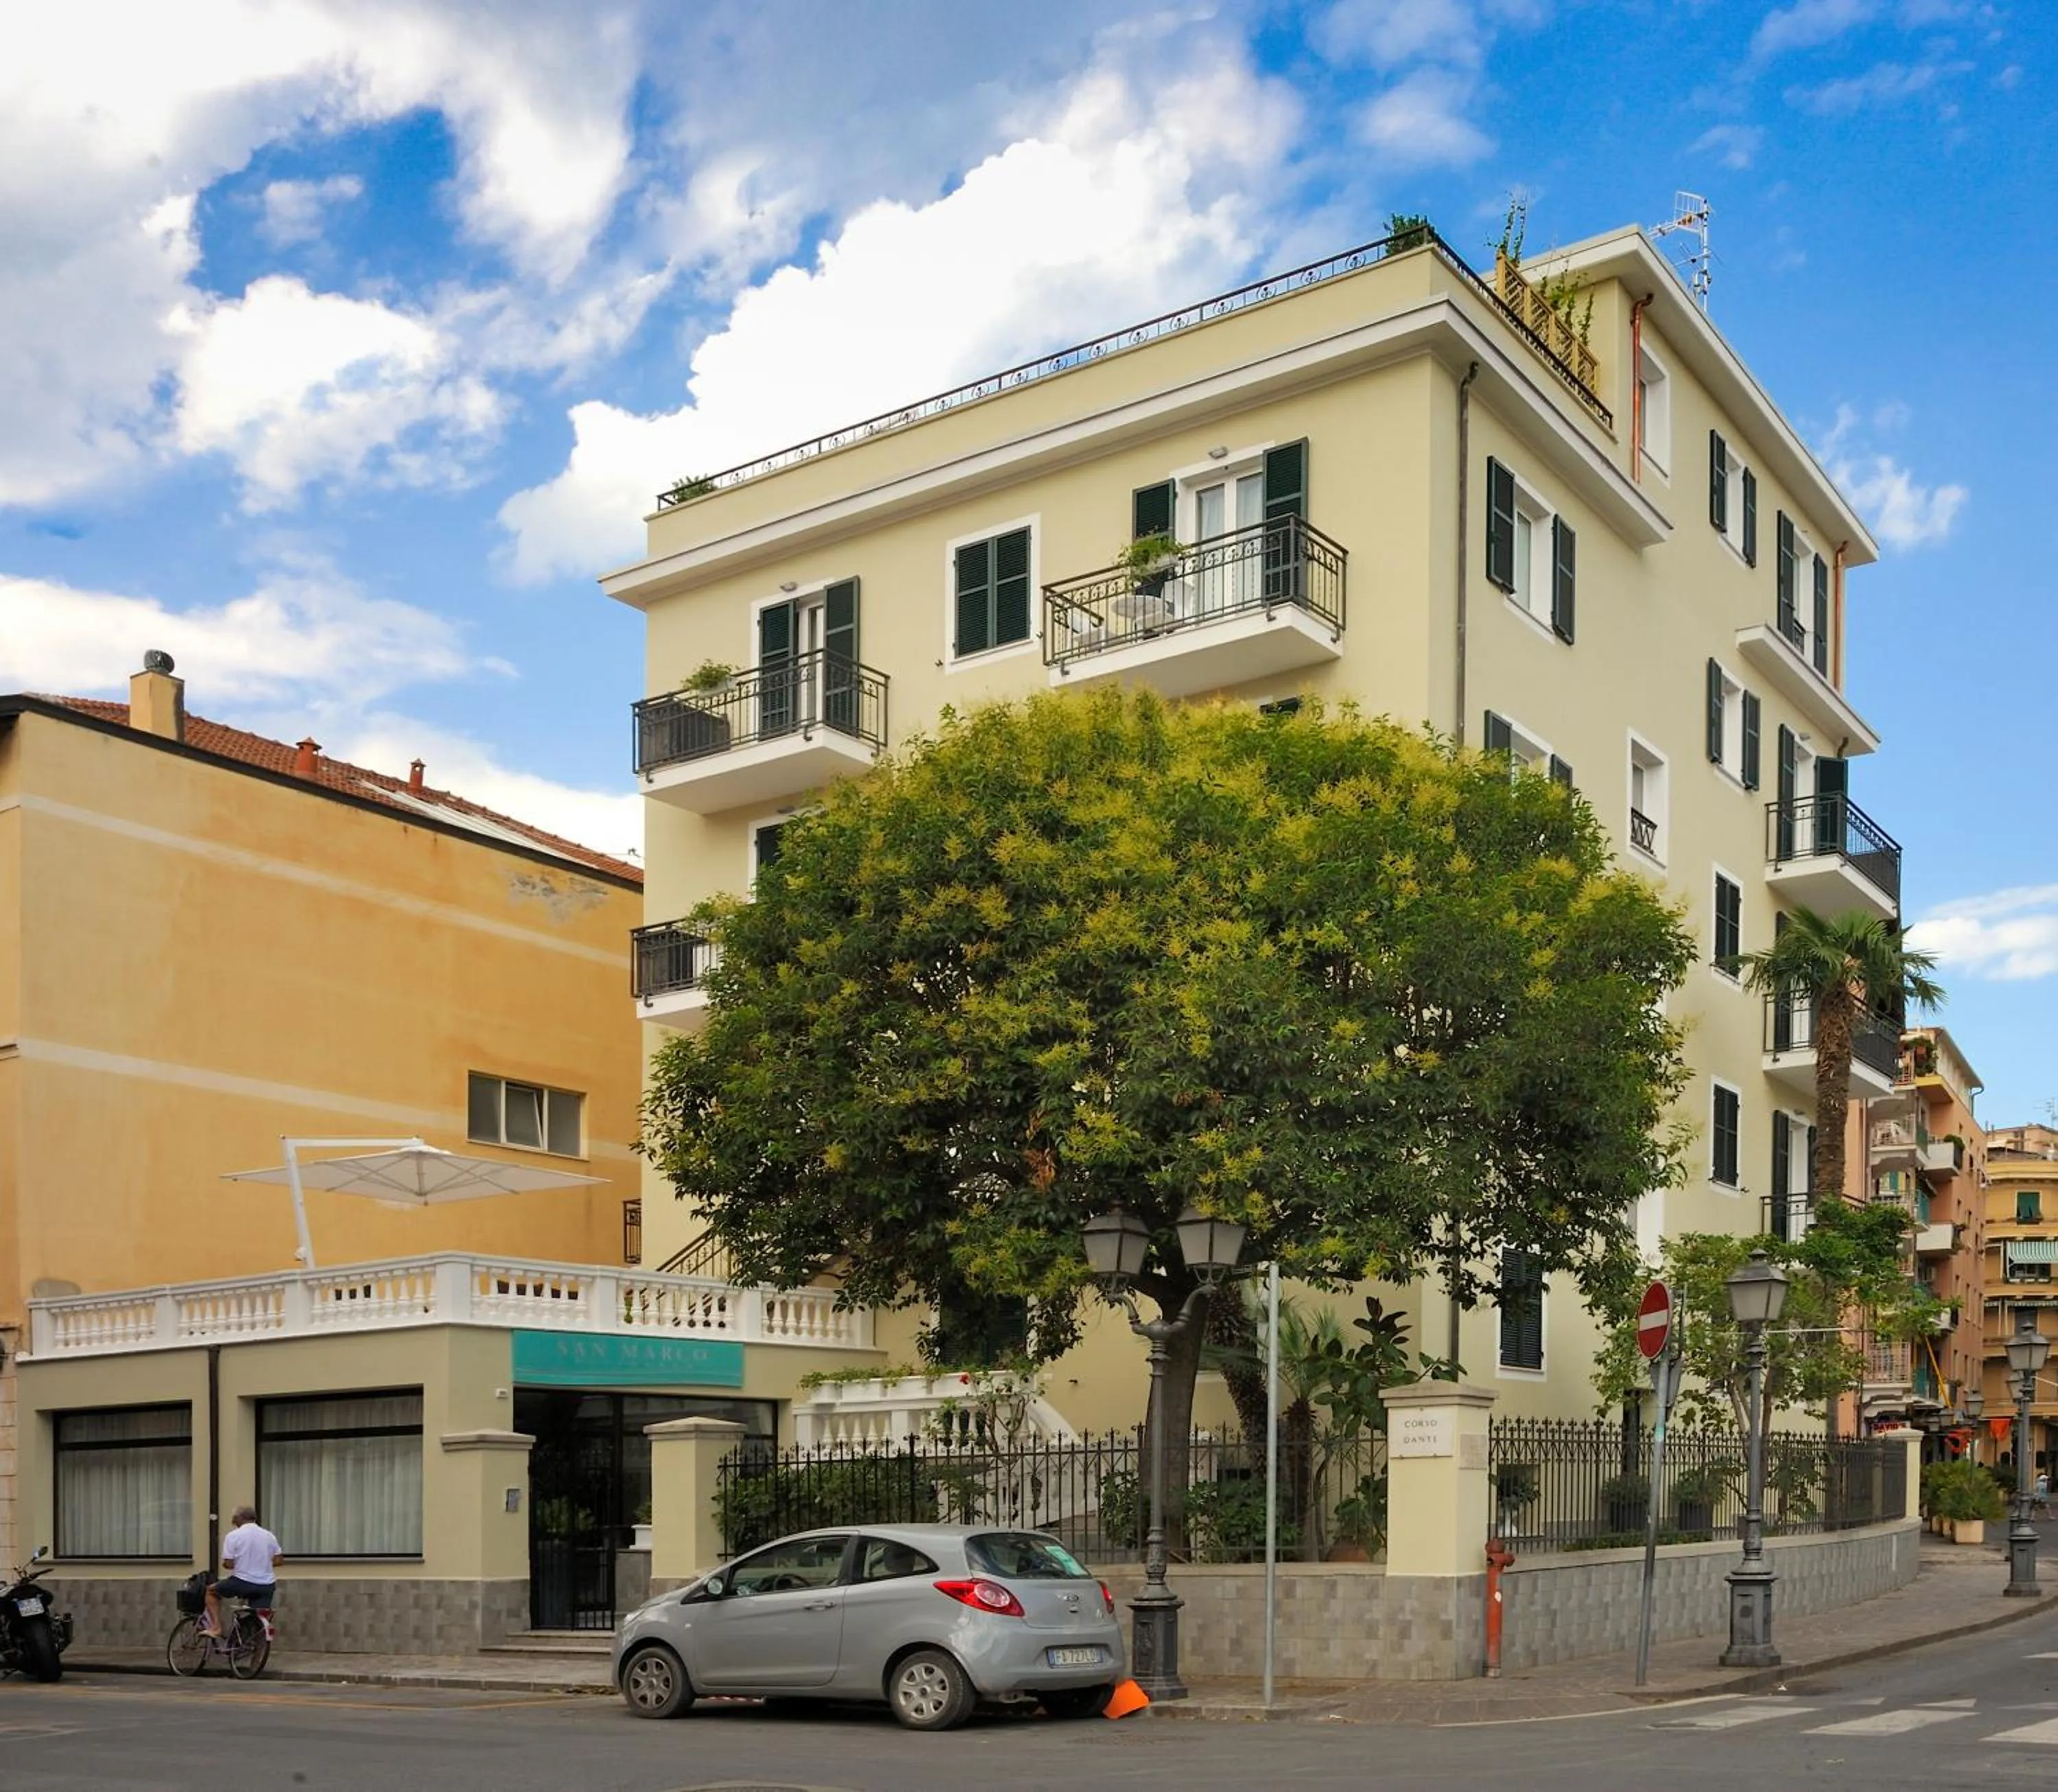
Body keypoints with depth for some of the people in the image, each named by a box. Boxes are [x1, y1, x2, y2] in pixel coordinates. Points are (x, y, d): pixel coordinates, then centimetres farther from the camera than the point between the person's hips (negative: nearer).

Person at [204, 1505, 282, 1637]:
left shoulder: (233, 1536, -6)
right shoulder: (269, 1536, 7)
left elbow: (229, 1564, -9)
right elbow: (278, 1560, 6)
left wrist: (224, 1564, 13)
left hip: (242, 1582, -4)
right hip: (266, 1586, 4)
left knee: (212, 1591, 20)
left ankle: (216, 1627, 9)